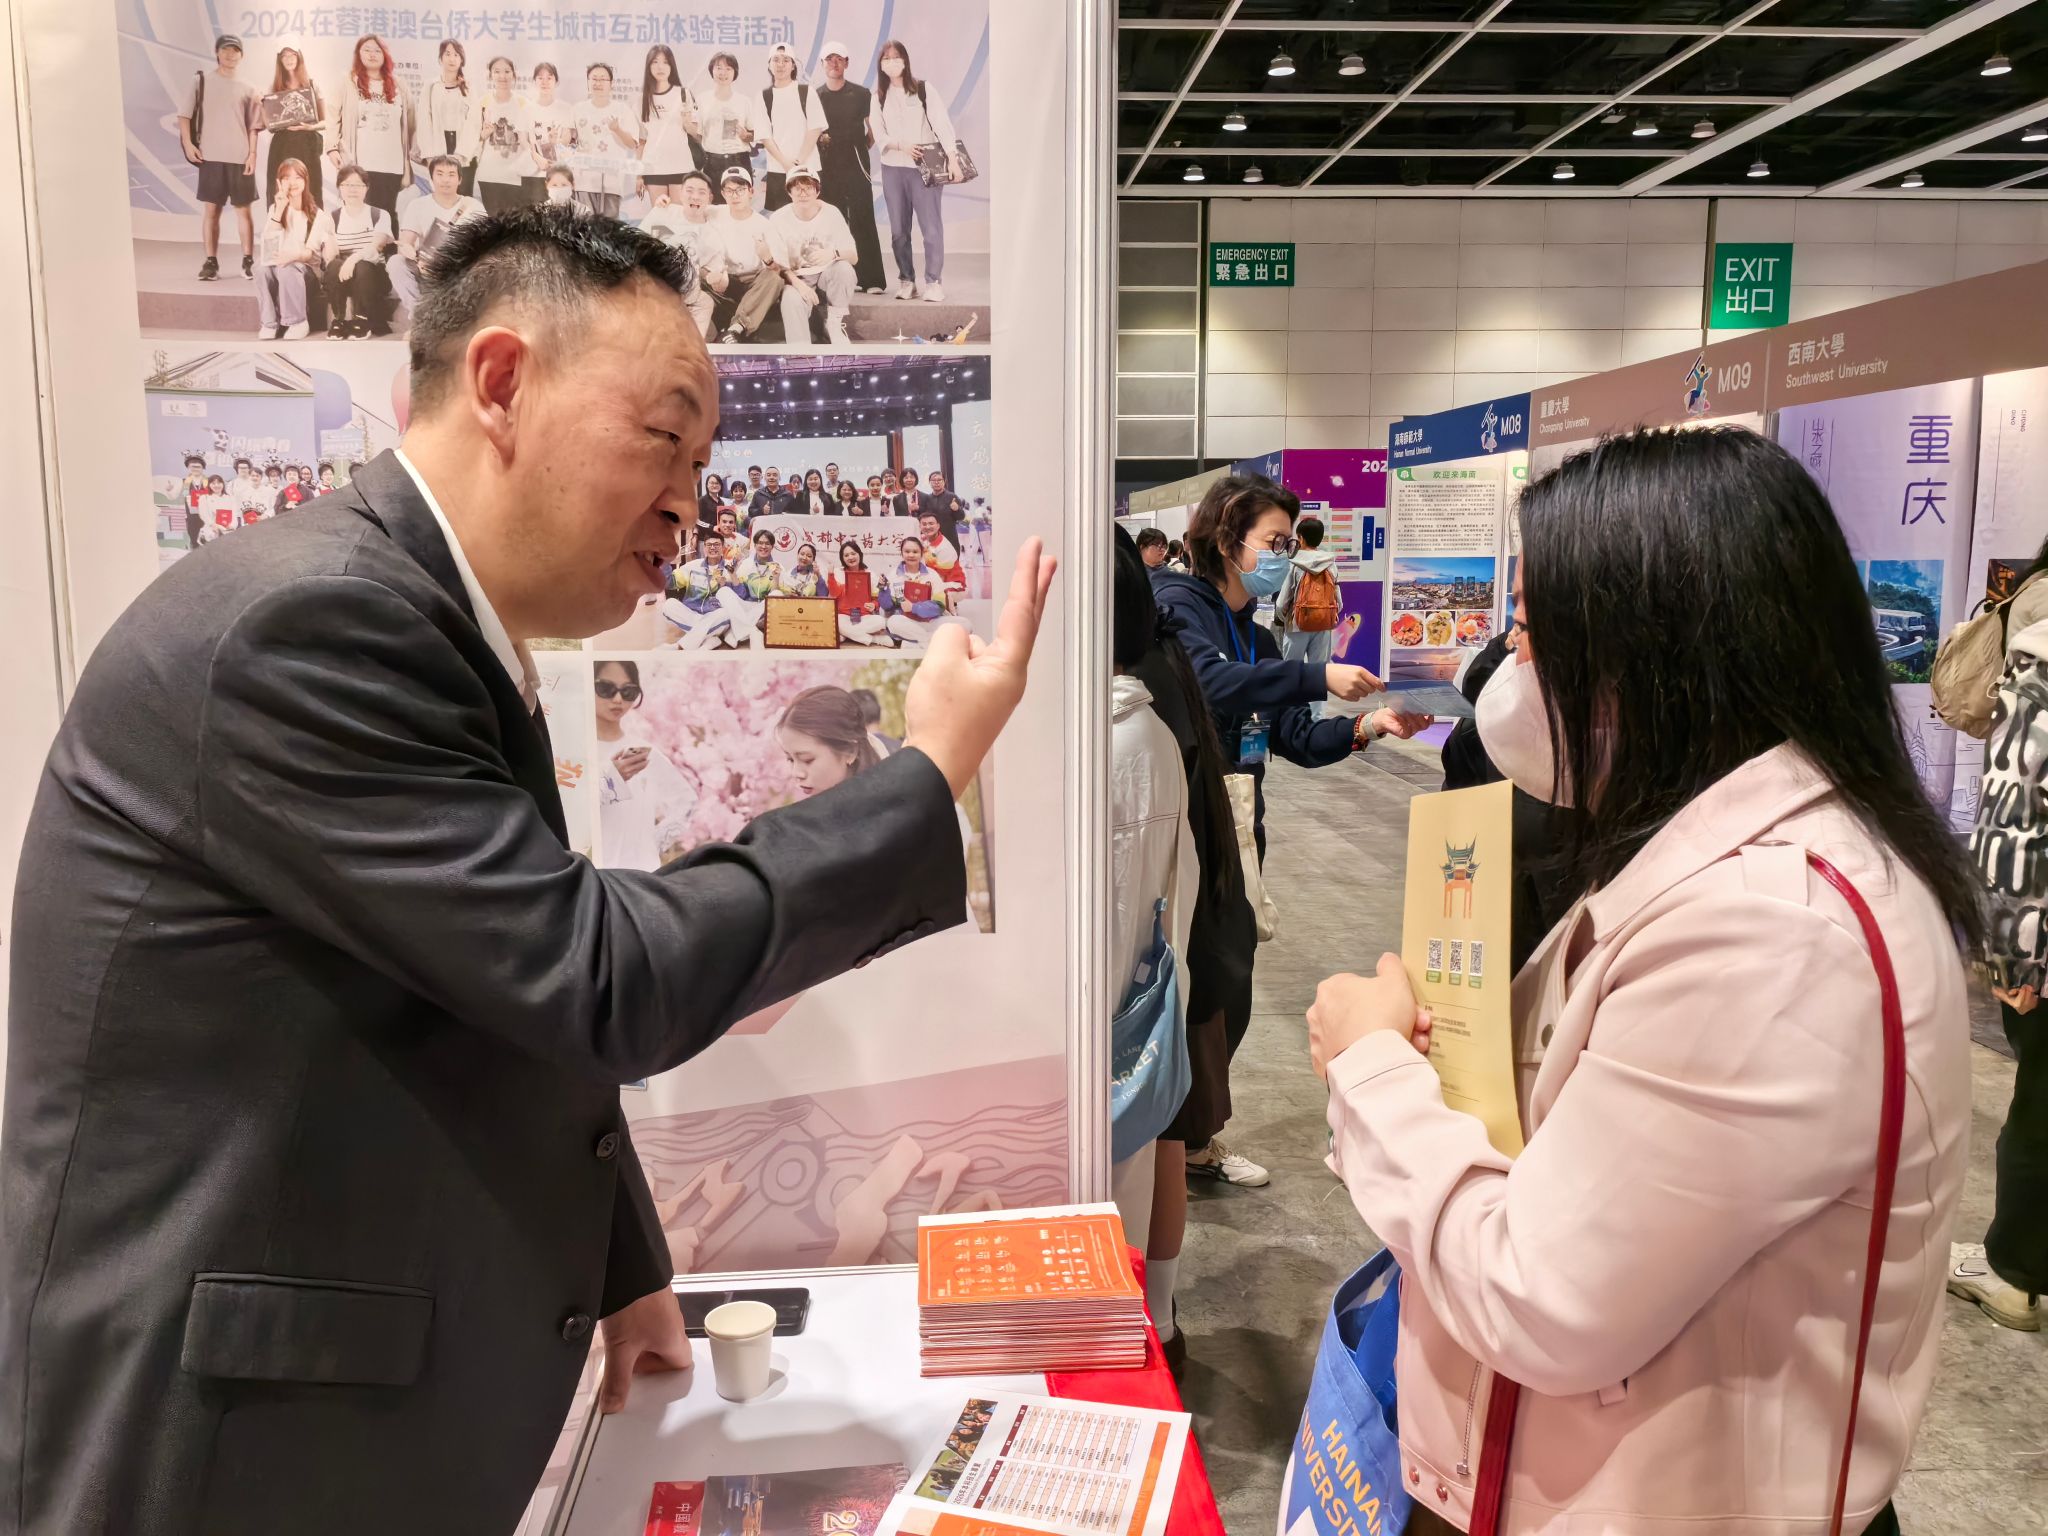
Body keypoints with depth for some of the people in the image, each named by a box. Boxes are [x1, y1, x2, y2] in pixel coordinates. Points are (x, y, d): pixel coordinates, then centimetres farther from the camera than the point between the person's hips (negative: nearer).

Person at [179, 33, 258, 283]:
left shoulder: (247, 88, 9)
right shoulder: (201, 81, 6)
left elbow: (252, 126, 8)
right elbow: (184, 115, 4)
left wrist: (252, 153, -4)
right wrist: (188, 143, -7)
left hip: (240, 158, 1)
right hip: (210, 157, 0)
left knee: (243, 209, 3)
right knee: (210, 209, 1)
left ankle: (248, 261, 9)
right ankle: (211, 262, 5)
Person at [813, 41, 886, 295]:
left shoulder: (861, 94, 5)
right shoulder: (815, 97, 9)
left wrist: (867, 143, 1)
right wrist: (818, 137, -2)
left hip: (857, 164, -2)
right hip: (827, 166, 2)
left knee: (863, 220, -7)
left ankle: (871, 279, -8)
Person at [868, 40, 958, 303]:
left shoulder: (923, 89, 0)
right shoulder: (879, 96, 9)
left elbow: (942, 124, -6)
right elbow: (878, 134, 3)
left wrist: (952, 159, -15)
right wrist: (902, 145, -14)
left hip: (926, 167, -4)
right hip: (892, 168, 4)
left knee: (931, 227, -9)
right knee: (899, 230, 6)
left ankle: (933, 282, -4)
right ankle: (906, 280, 14)